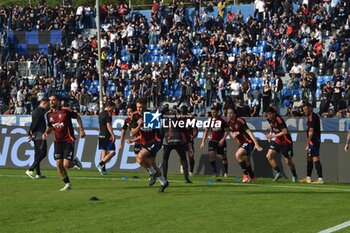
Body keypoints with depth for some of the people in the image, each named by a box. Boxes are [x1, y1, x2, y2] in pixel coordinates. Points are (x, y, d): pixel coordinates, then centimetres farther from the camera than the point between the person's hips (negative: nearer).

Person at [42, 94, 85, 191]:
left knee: (66, 165, -12)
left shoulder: (65, 110, -12)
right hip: (58, 142, 5)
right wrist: (46, 133, -2)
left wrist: (81, 130, -5)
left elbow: (77, 117, 1)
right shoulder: (49, 114, 3)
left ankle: (75, 161, 23)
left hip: (68, 140, -5)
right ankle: (67, 184, 14)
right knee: (59, 164, -2)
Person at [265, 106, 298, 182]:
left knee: (288, 161, 2)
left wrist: (273, 136, -30)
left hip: (286, 142, -7)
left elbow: (285, 131, -32)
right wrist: (270, 133, 10)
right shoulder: (269, 119, -2)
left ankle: (294, 175, 26)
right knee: (269, 156, -9)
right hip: (277, 141, 7)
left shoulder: (279, 120, -26)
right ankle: (278, 173, -1)